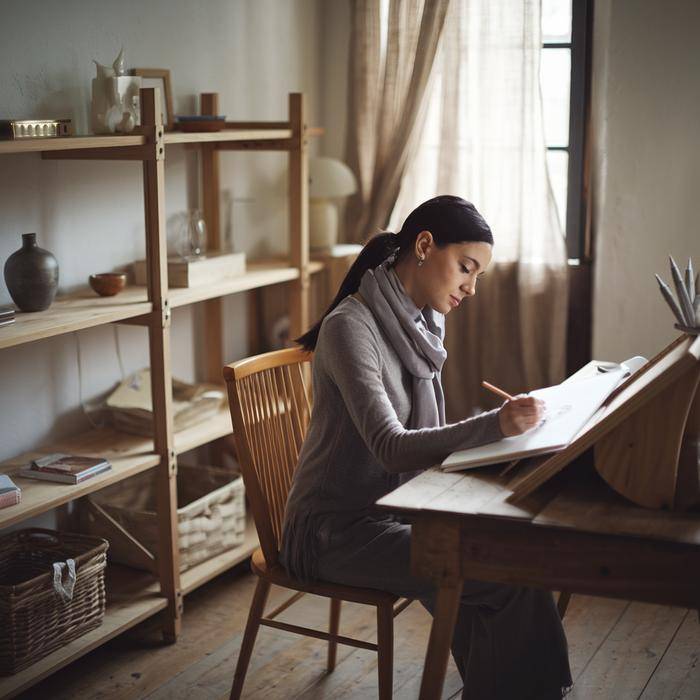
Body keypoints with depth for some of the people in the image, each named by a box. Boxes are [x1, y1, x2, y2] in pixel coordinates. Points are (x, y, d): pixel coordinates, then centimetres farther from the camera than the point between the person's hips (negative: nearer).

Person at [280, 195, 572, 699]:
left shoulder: (421, 325, 6)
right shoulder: (351, 326, -19)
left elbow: (427, 439, 10)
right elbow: (390, 447, -28)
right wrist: (494, 426, -38)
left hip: (395, 509, 8)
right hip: (338, 530, -8)